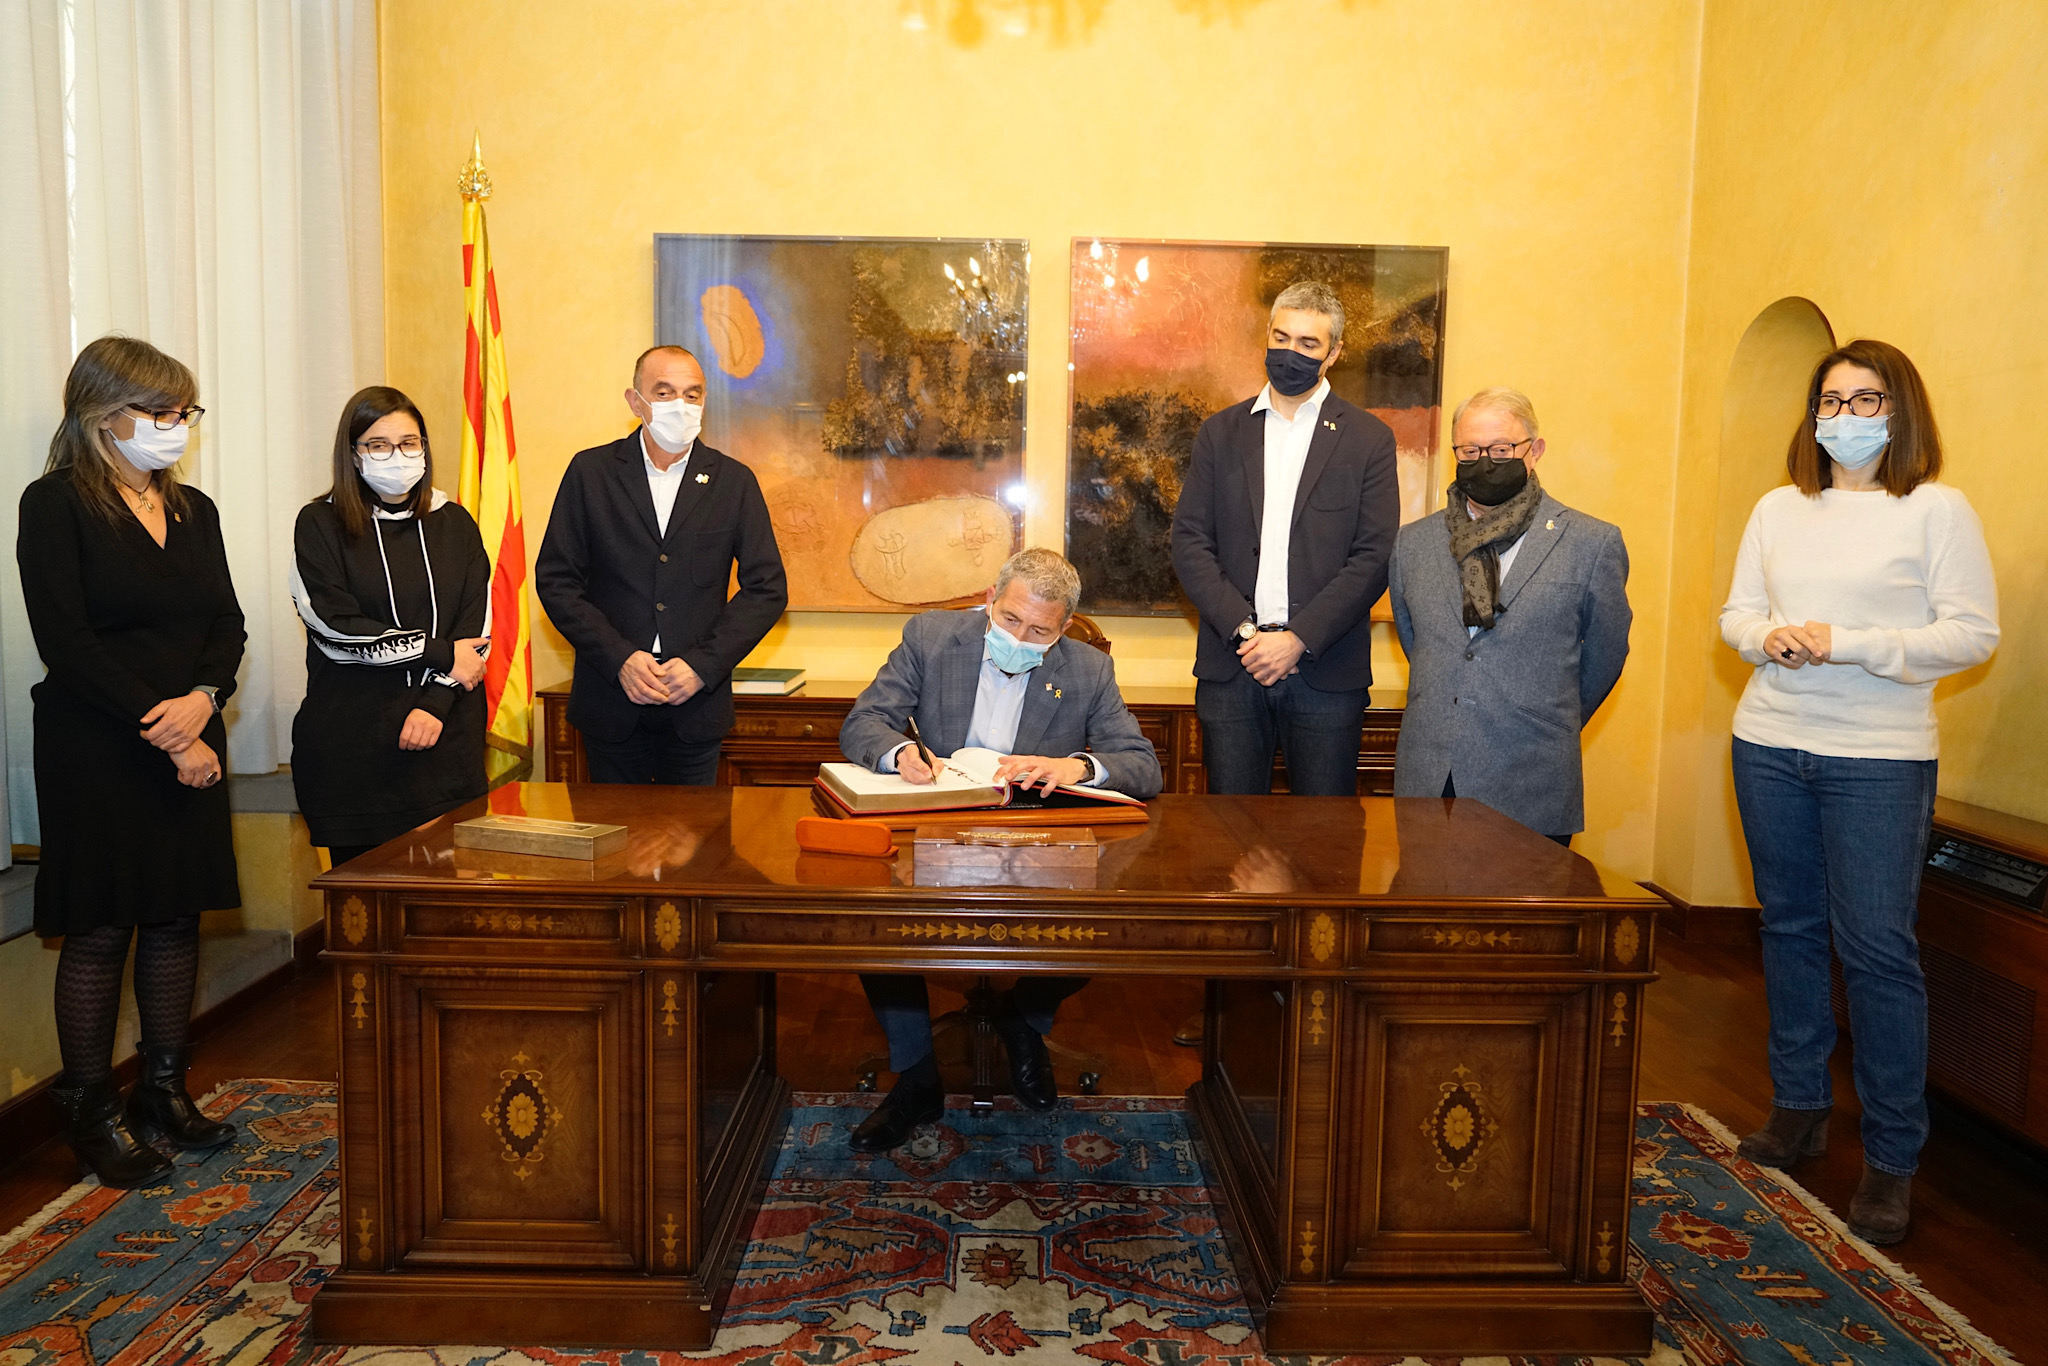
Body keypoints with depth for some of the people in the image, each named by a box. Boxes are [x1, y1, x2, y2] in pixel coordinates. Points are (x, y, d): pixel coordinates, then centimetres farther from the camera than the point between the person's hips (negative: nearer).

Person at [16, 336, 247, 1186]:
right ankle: (91, 1110, 17)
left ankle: (165, 1088, 24)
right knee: (99, 931, 2)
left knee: (177, 917, 11)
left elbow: (228, 622, 8)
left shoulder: (193, 509, 11)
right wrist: (164, 733, -17)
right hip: (97, 755, -6)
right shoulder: (56, 504, -7)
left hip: (189, 746, 6)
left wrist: (203, 697, -12)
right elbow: (64, 641, -14)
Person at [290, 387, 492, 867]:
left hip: (447, 737, 2)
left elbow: (478, 628, 3)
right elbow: (336, 629, -9)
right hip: (350, 743, -2)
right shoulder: (320, 524, 2)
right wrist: (439, 653, -9)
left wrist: (435, 704, -10)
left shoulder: (454, 524, 11)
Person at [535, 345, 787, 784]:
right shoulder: (590, 472, 2)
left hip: (697, 706, 0)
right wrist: (618, 658, -12)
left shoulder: (735, 481, 2)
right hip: (611, 706, 0)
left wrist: (704, 665, -10)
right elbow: (555, 580, 0)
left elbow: (768, 588, 1)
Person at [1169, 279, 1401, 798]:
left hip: (1326, 672, -1)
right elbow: (1189, 541, 3)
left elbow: (1374, 557, -3)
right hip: (1230, 665, 2)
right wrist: (1242, 630, -9)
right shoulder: (1220, 433, 11)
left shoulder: (1369, 439, 5)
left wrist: (1298, 639, -12)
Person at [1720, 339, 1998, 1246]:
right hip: (1770, 744, 5)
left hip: (1880, 758, -4)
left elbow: (1973, 633, -7)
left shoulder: (1937, 510, -3)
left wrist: (1849, 644, -18)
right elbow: (1736, 612, 13)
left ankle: (1892, 1158, 9)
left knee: (1878, 948, -4)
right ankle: (1800, 1106, 28)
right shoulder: (1778, 509, 10)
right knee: (1790, 927, 13)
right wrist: (1767, 637, -10)